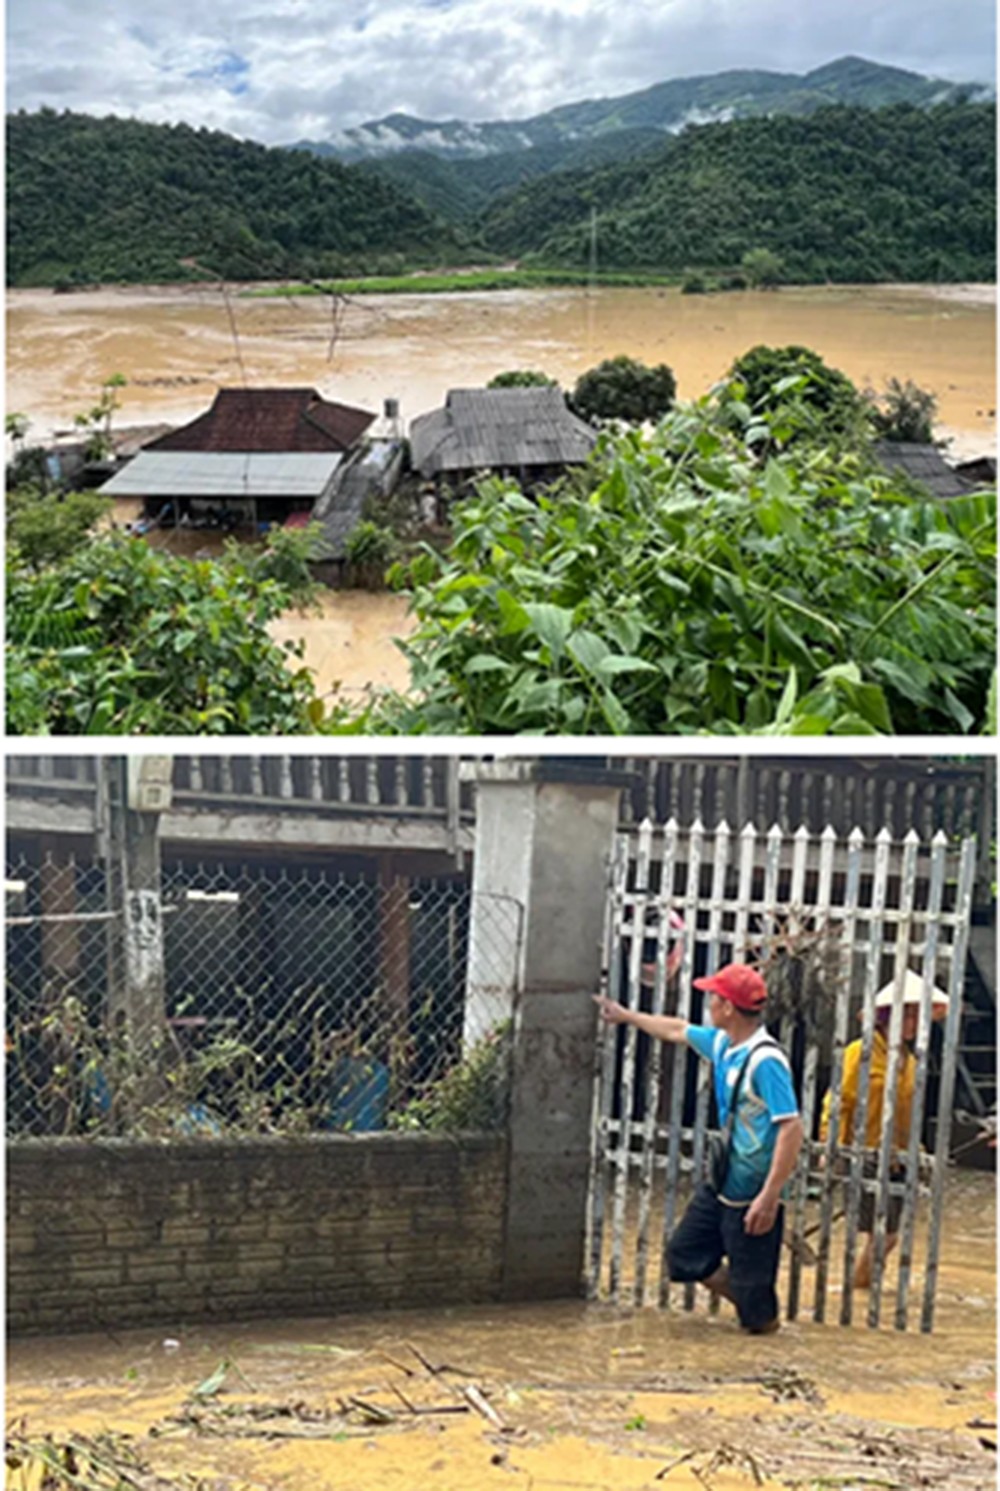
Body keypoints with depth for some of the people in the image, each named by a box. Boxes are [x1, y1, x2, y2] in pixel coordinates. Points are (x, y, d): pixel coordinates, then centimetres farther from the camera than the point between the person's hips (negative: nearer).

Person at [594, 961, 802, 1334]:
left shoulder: (766, 1060, -23)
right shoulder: (722, 1043, 5)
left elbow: (791, 1128, -28)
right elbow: (677, 1030, 25)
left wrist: (769, 1196, -31)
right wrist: (627, 1016, 35)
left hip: (754, 1195, -9)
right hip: (720, 1184, 9)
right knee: (684, 1256, 20)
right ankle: (750, 1306, 31)